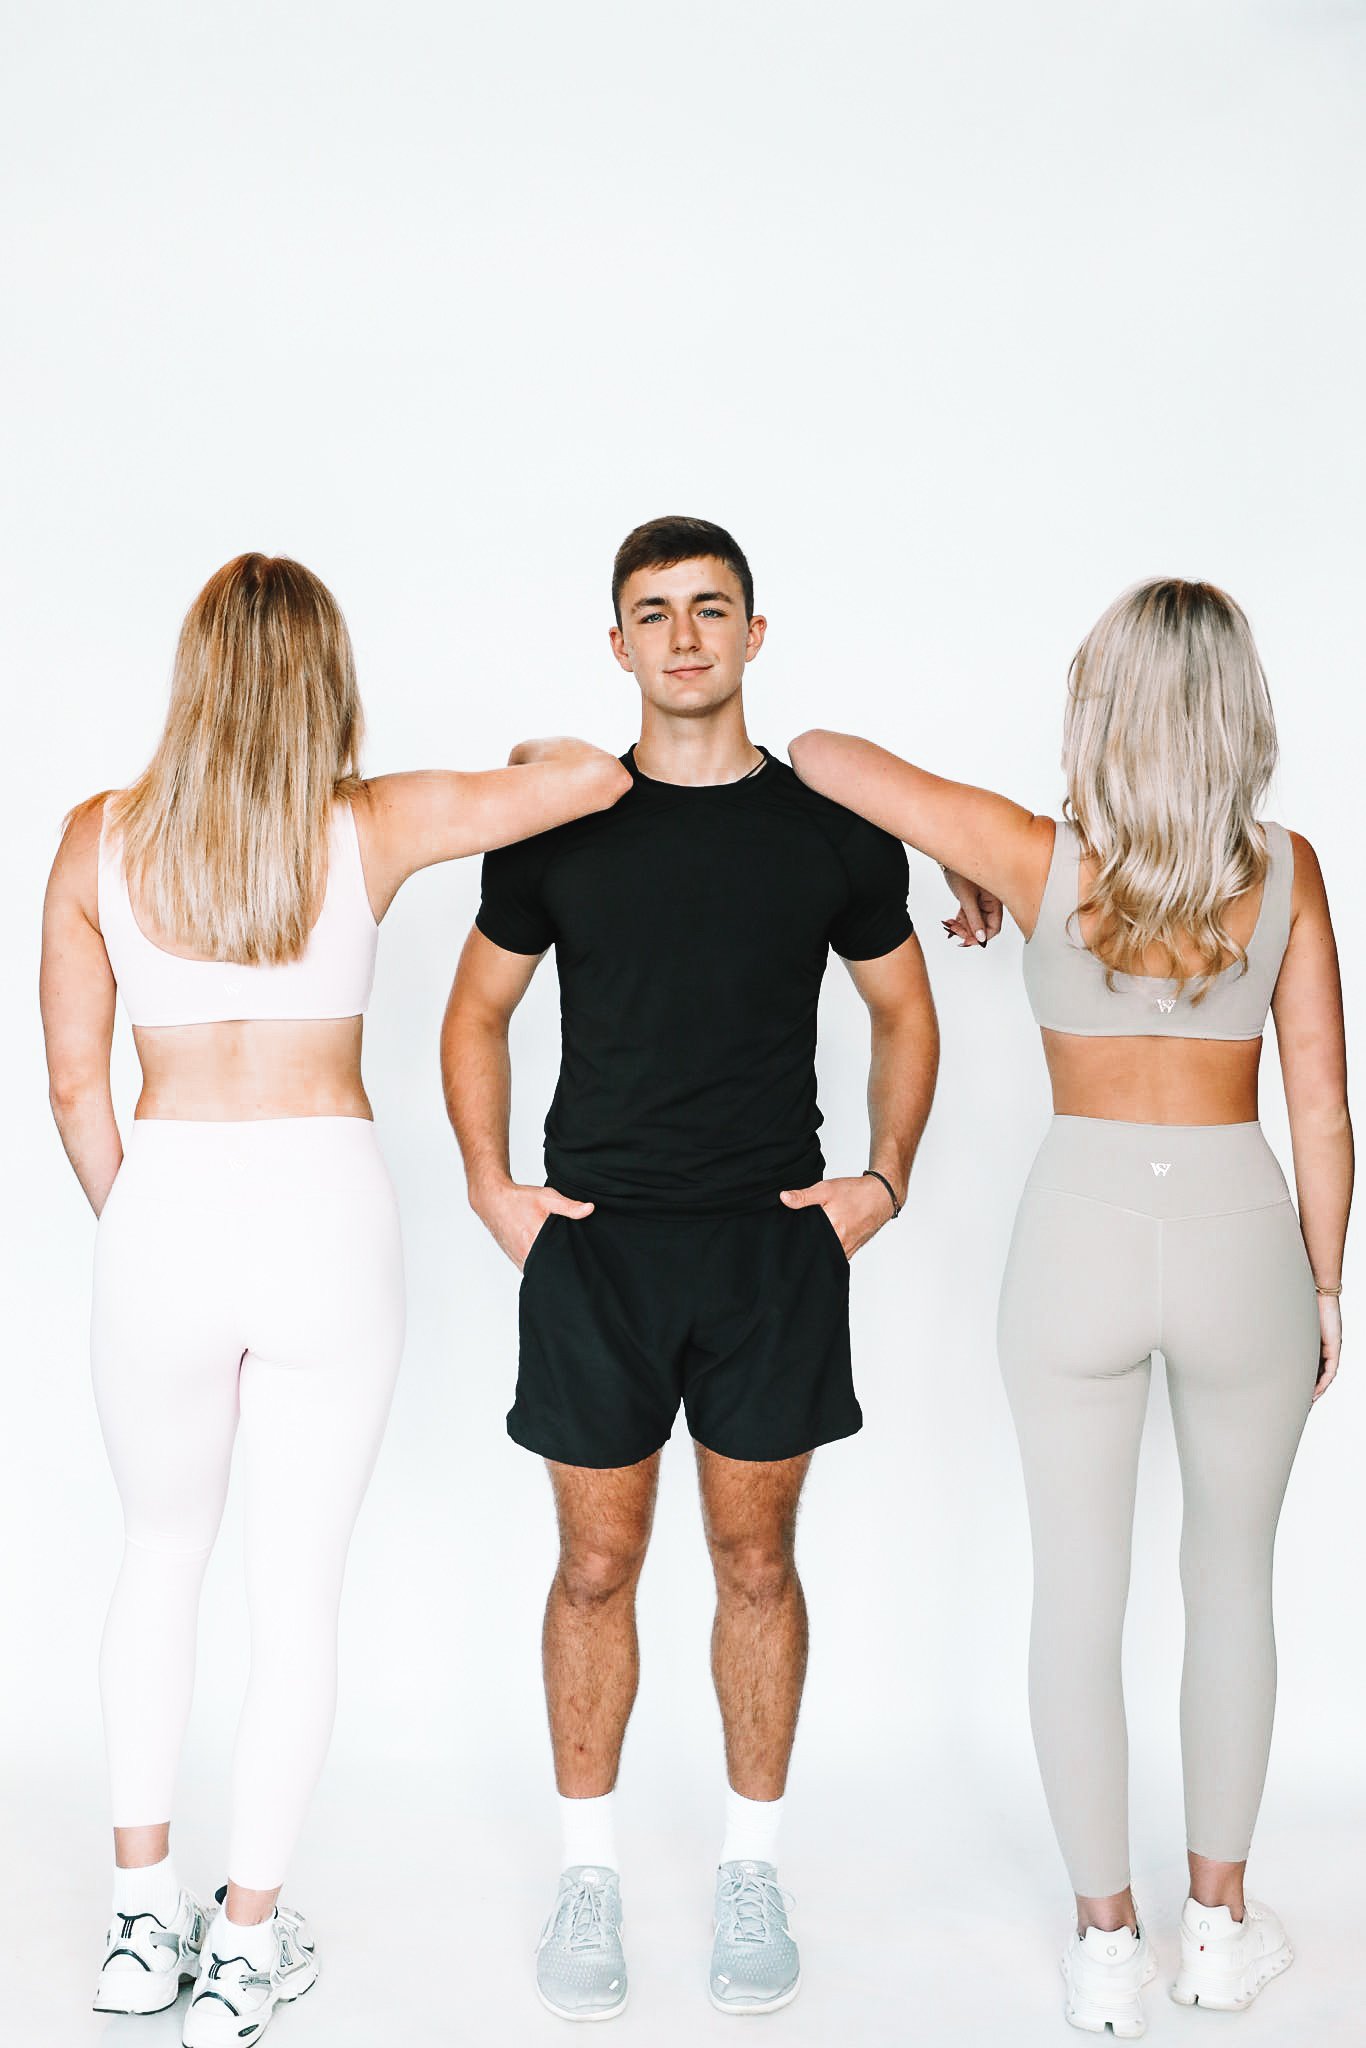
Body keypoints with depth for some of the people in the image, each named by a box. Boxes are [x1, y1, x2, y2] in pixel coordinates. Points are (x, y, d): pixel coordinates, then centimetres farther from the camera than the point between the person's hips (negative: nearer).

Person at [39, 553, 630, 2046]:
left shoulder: (100, 839, -1)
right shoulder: (371, 829, -5)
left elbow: (74, 1084, 2)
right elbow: (597, 773, -1)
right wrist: (530, 754, 21)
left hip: (167, 1213, 2)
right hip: (329, 1217, -1)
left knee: (161, 1552, 23)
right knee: (298, 1585, 11)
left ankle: (143, 1916, 27)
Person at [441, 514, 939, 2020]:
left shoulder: (833, 827, 2)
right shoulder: (557, 825, 2)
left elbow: (903, 1009, 13)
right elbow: (477, 1010, 11)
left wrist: (882, 1179, 2)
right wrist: (490, 1187, 0)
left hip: (777, 1244, 0)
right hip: (595, 1244, 0)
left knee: (757, 1565, 9)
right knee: (596, 1567, 6)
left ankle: (751, 1870, 25)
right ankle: (588, 1874, 23)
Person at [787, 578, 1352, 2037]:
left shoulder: (1041, 861, -10)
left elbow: (820, 754, -4)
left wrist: (976, 882, 10)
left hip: (1077, 1242, -1)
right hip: (1237, 1235, 1)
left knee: (1078, 1591, 12)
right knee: (1230, 1579, 19)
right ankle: (1219, 1921, 31)